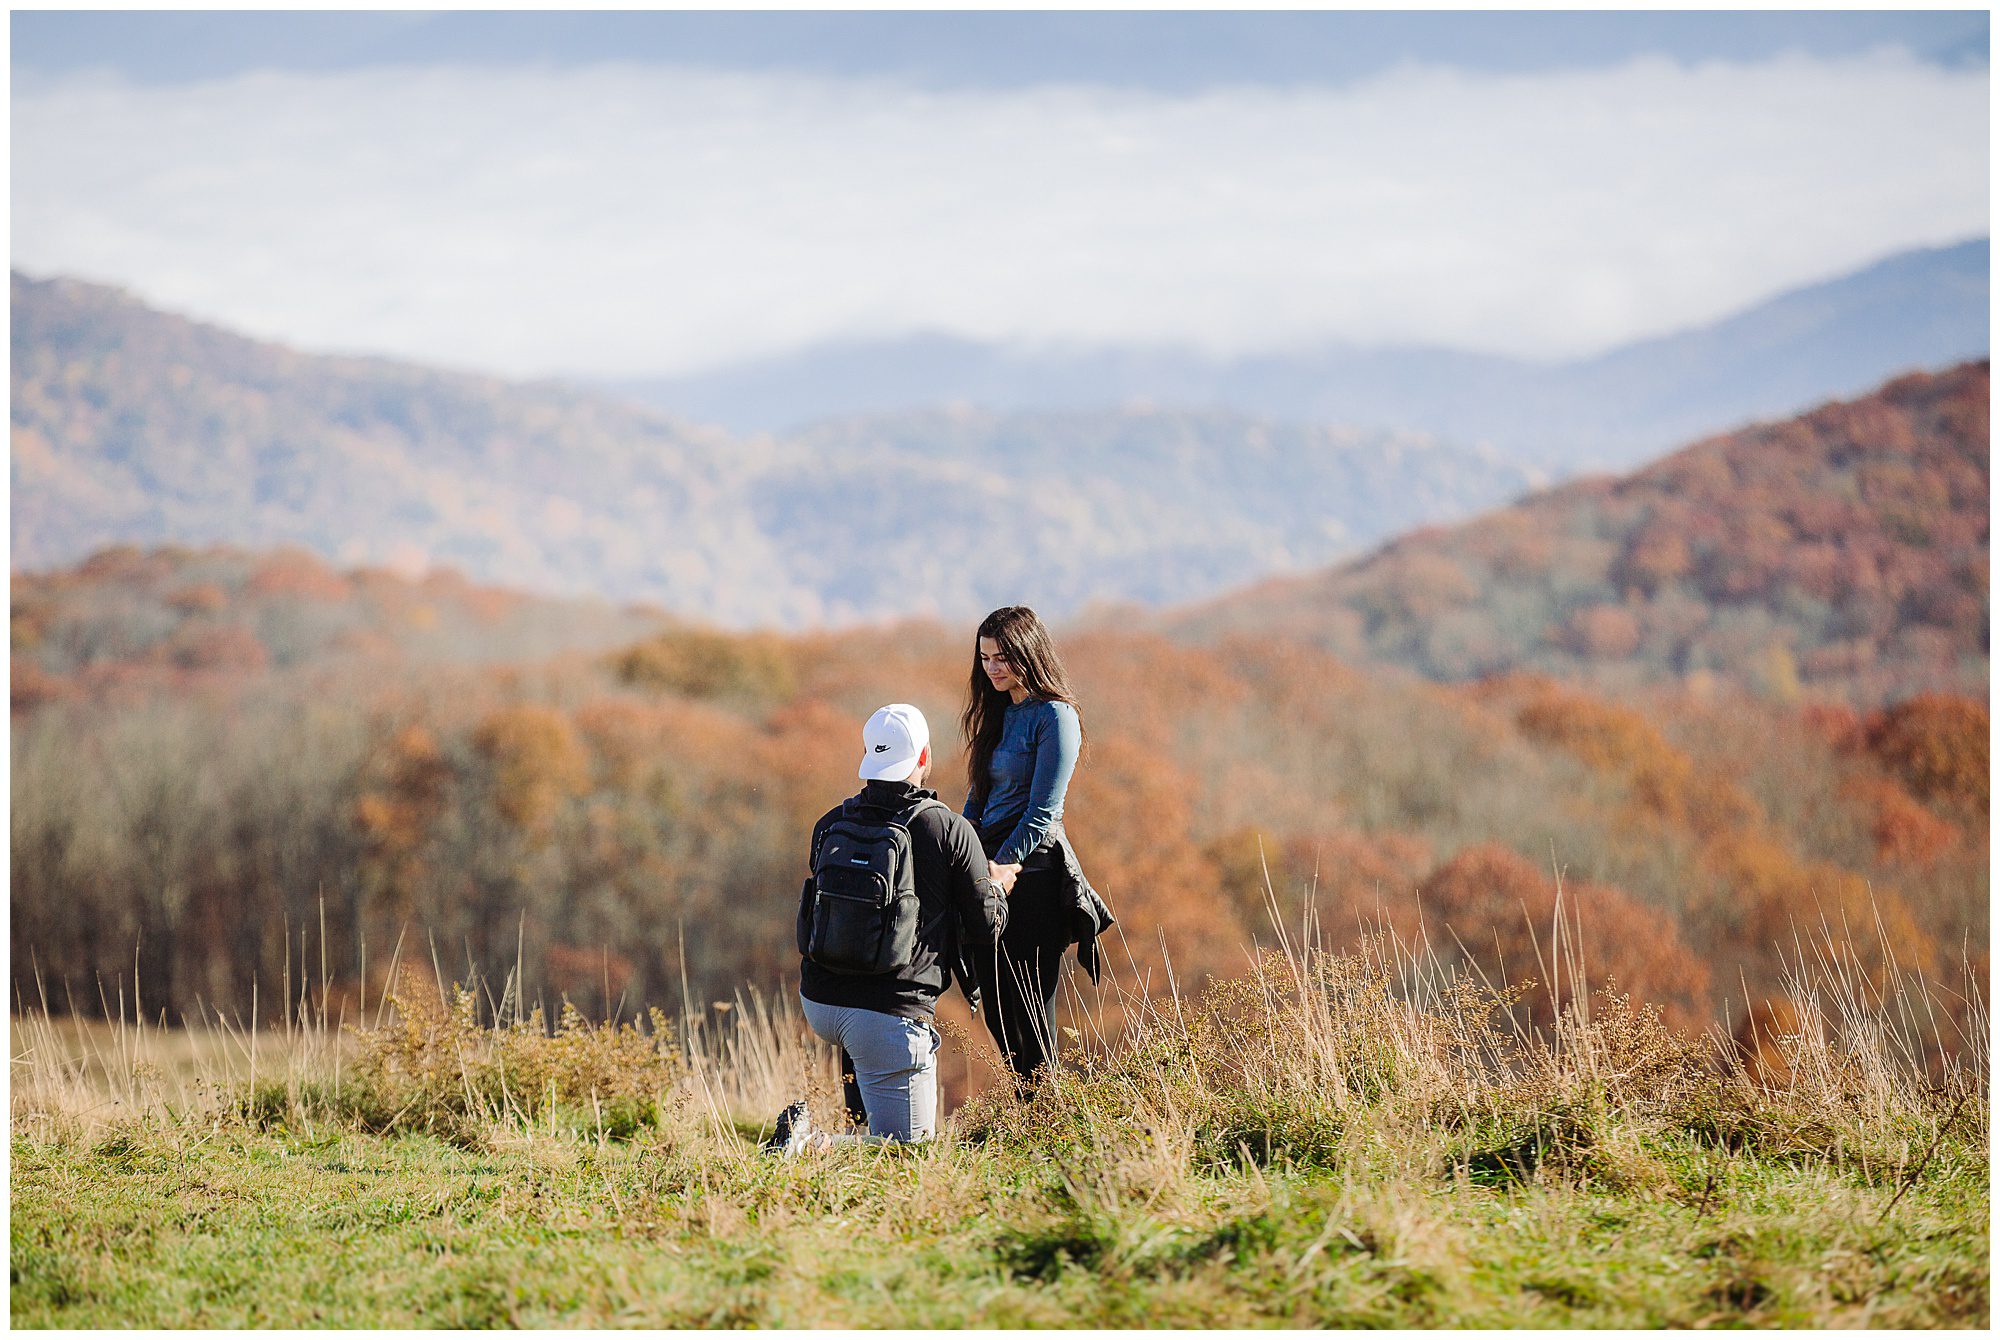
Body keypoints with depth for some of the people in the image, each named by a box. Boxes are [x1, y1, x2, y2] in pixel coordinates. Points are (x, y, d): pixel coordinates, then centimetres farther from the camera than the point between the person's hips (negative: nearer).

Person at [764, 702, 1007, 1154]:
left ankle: (862, 1124, 36)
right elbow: (987, 926, 0)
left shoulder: (829, 826, 7)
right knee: (908, 1148, 1)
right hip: (890, 1011, -6)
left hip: (817, 999, 6)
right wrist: (996, 885, 24)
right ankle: (813, 1143, -22)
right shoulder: (950, 831, -6)